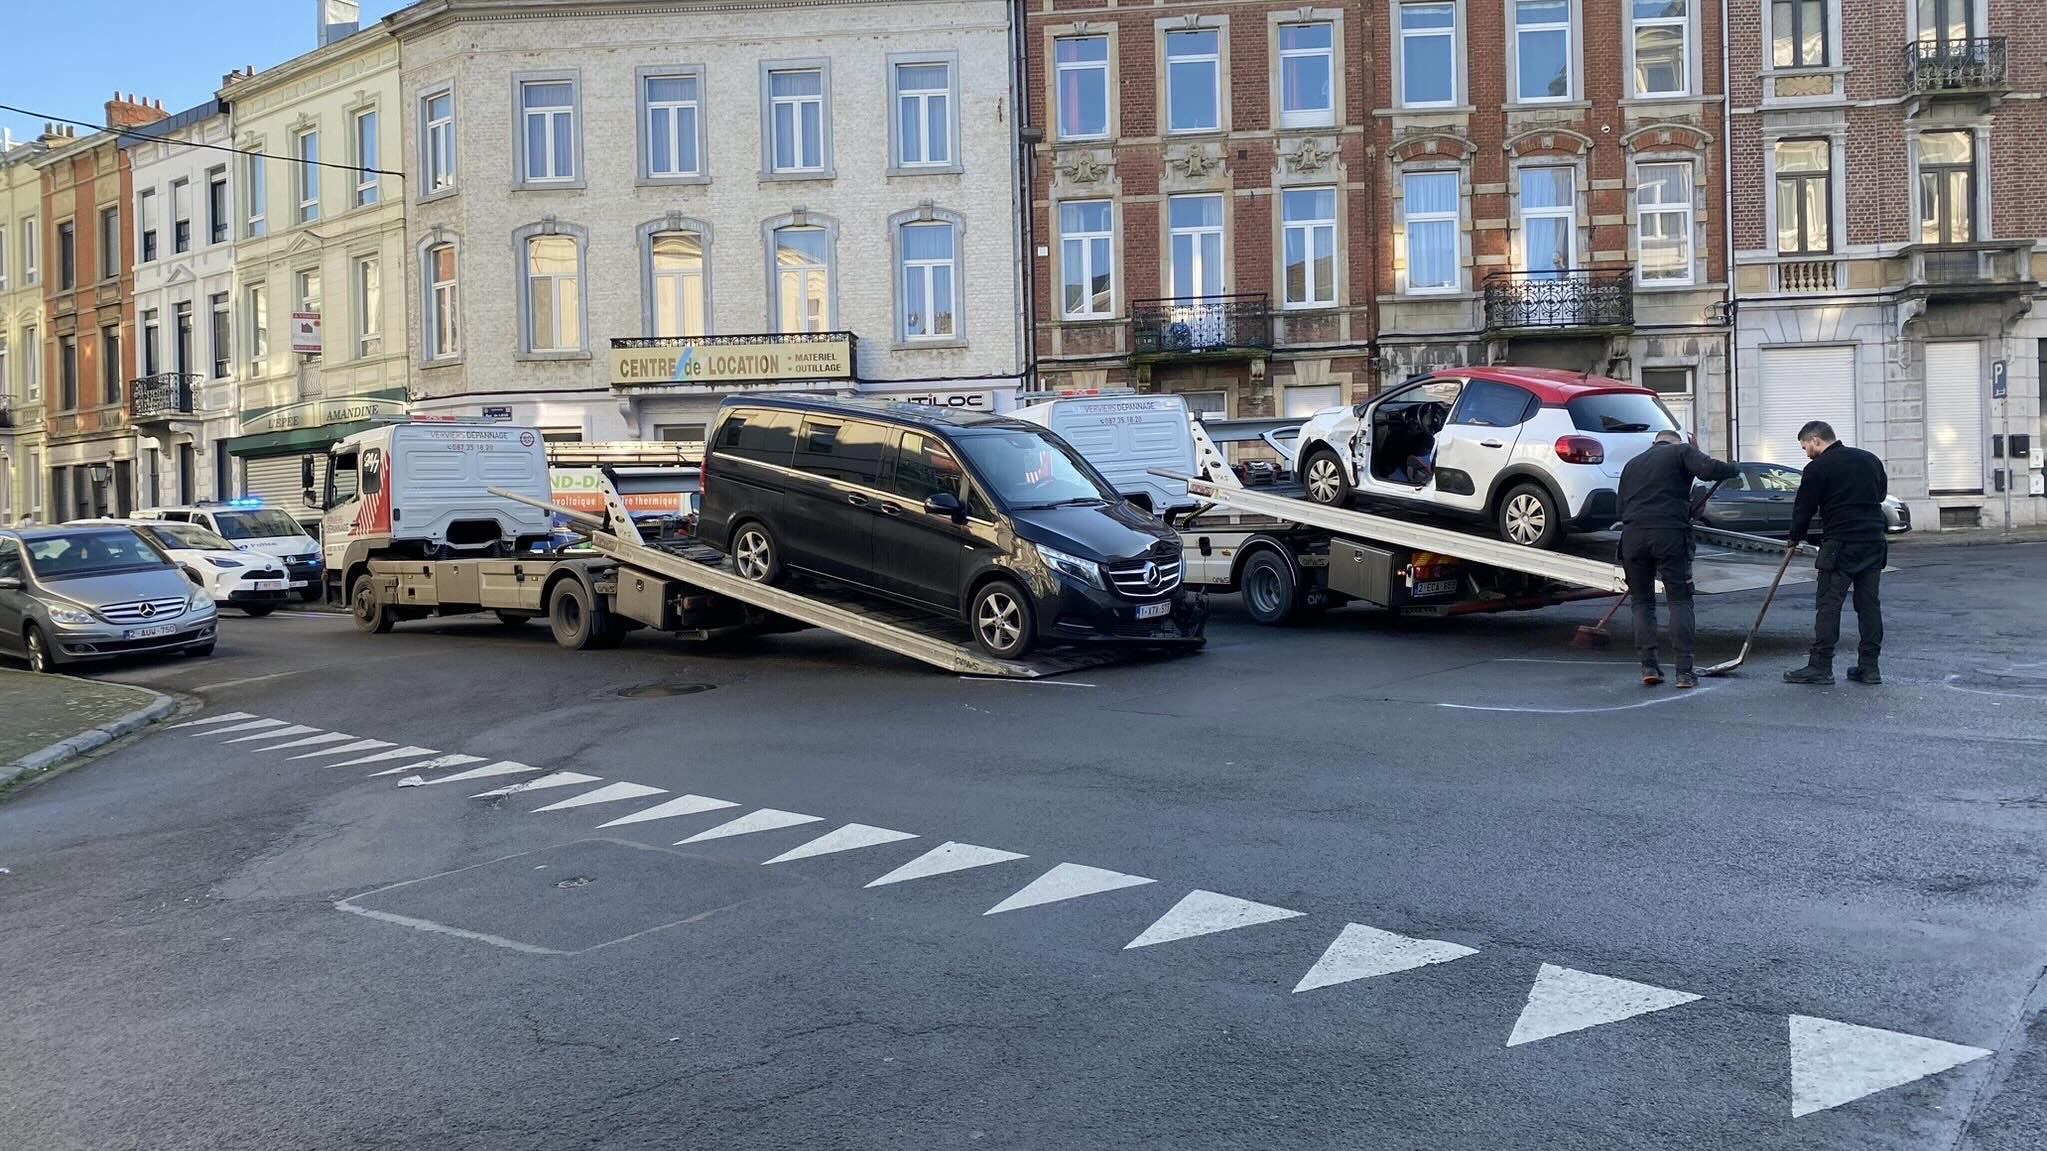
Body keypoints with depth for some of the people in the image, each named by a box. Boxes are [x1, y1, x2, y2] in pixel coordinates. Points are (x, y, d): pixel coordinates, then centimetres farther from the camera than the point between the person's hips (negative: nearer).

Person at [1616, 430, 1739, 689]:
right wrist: (1732, 468, 10)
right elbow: (1708, 468, -7)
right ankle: (1684, 670, -3)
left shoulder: (1632, 464, 26)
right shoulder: (1680, 451, 12)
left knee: (1642, 602, 13)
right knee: (1680, 600, 3)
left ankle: (1649, 665, 4)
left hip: (1633, 536, 4)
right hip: (1670, 534, -4)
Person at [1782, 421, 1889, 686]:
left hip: (1840, 545, -7)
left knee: (1828, 604, -4)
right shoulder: (1871, 459, 14)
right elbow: (1882, 493, 26)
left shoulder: (1818, 468, -6)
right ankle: (1869, 667, 9)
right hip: (1874, 542, 7)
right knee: (1869, 604, 8)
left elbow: (1804, 507, -2)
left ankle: (1820, 666, -6)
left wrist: (1796, 537, 13)